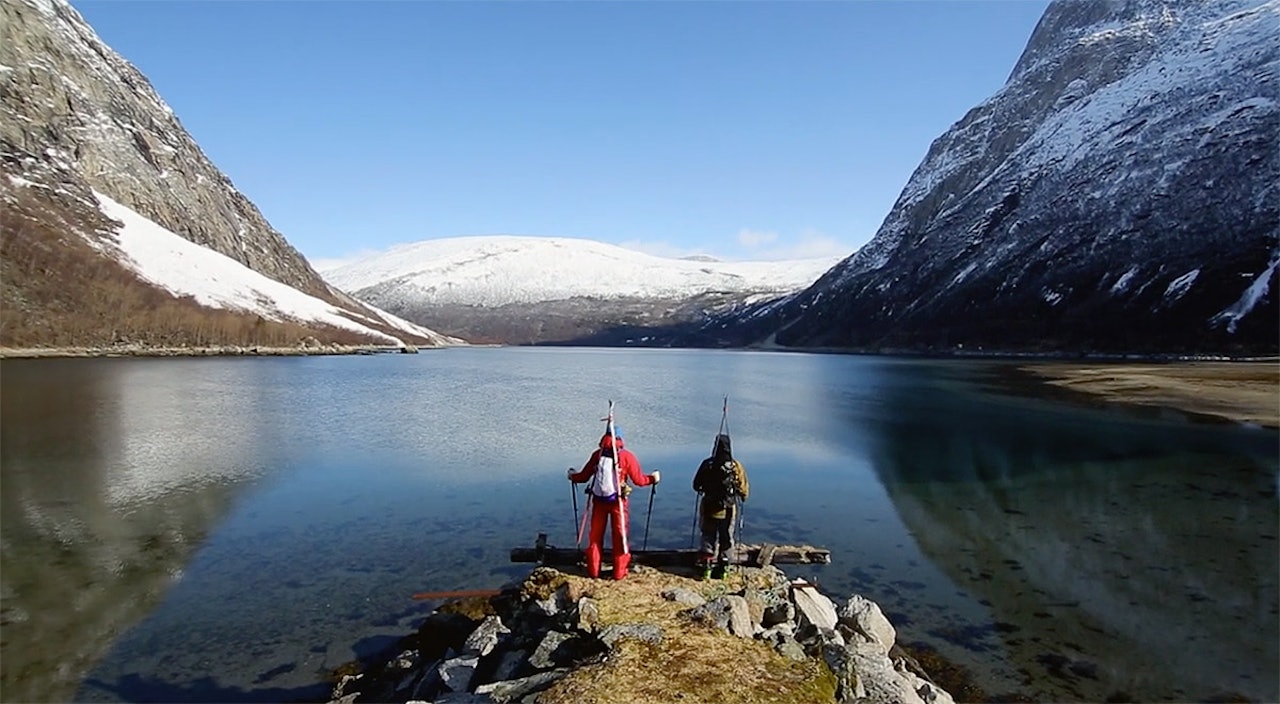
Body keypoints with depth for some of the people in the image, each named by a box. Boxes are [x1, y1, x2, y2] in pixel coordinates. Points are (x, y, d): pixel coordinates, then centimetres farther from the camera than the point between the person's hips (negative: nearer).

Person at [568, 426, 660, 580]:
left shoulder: (597, 454, 2)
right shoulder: (626, 456, -5)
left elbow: (584, 476, 7)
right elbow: (638, 480, -4)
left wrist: (572, 476, 28)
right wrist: (653, 478, 15)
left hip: (598, 500, 2)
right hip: (618, 501, -2)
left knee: (595, 535, 13)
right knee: (620, 535, 9)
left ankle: (593, 570, 18)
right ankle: (619, 572, 12)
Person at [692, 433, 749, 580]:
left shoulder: (707, 465, -9)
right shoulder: (737, 467, -9)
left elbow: (696, 486, 0)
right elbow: (744, 490, -4)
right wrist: (743, 496, 18)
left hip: (709, 508, 0)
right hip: (728, 510, 0)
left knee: (708, 538, 13)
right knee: (727, 539, 14)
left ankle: (706, 566, 8)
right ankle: (722, 568, 16)